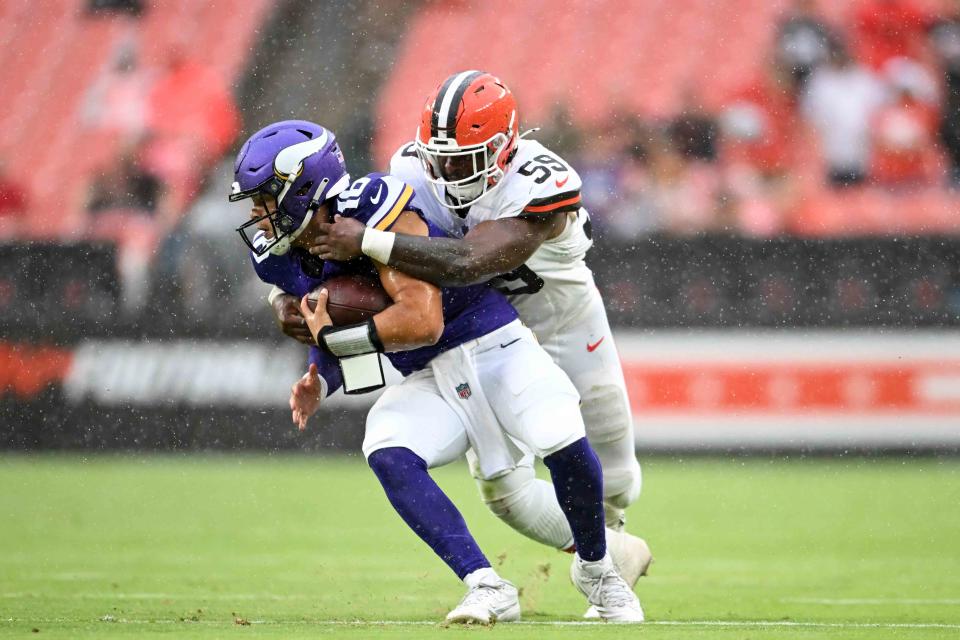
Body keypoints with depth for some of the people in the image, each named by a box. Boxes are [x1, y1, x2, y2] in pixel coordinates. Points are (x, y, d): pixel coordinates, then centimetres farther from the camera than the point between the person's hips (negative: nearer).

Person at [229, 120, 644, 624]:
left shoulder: (374, 211, -22)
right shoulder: (292, 262, 2)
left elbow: (422, 321, -30)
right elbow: (337, 350, 16)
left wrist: (331, 337, -21)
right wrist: (320, 382, -7)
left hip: (492, 347, -6)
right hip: (429, 381, 6)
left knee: (563, 445, -24)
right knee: (387, 455, -24)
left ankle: (595, 568, 6)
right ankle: (487, 588, -24)